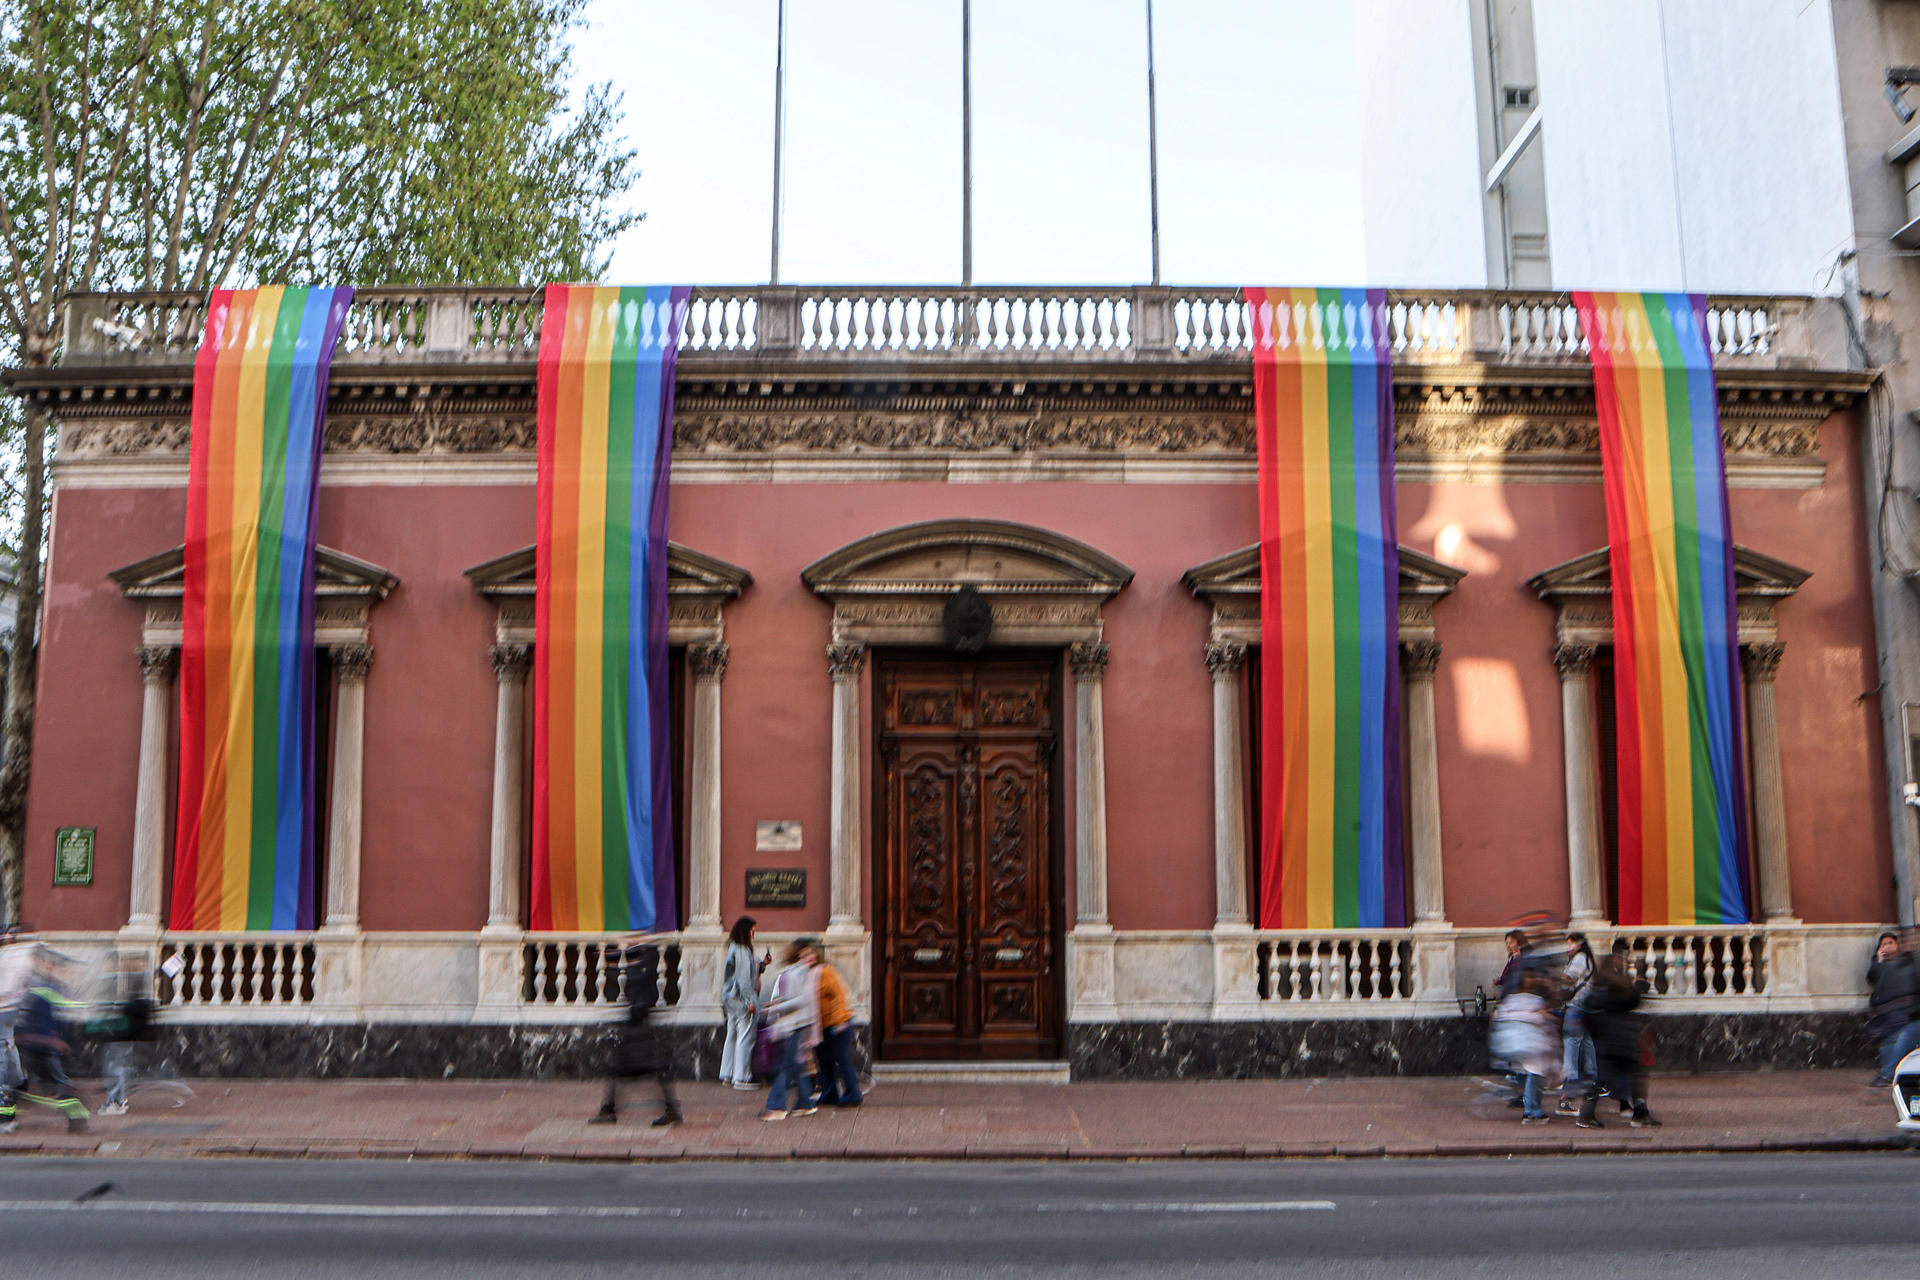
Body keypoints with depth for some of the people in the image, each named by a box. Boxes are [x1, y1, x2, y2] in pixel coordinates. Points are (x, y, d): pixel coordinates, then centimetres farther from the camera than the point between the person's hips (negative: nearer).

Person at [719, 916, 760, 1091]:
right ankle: (741, 1078, -5)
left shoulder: (733, 949, 14)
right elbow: (744, 978, -19)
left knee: (732, 1035, 14)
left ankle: (727, 1075, 19)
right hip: (742, 999, -10)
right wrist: (750, 1001, -18)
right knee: (745, 1037, -6)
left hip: (731, 999, 10)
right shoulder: (742, 951, -15)